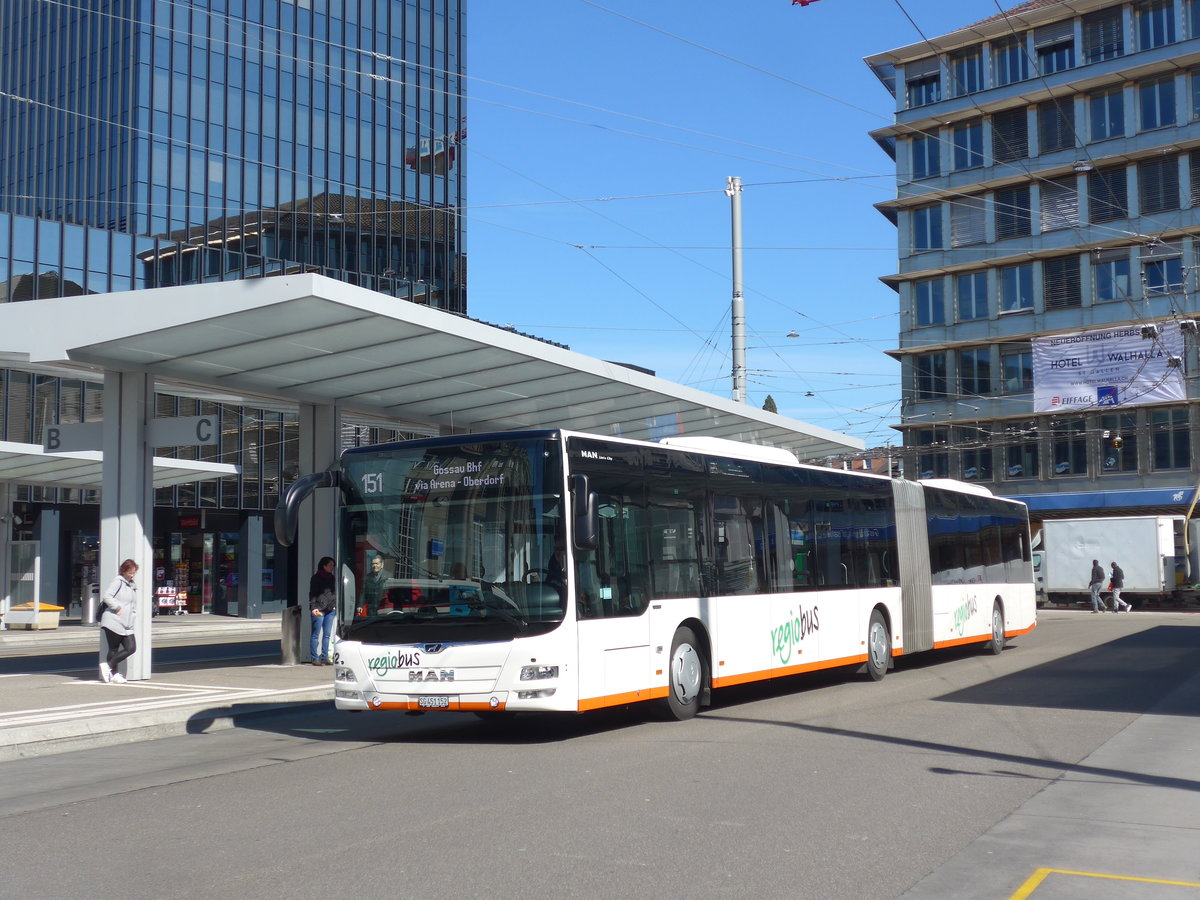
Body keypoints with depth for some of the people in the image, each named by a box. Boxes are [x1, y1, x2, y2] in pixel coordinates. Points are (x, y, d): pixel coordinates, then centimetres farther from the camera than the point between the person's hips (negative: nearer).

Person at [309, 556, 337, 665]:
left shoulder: (331, 578, 16)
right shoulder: (316, 578, -2)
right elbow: (312, 594, -6)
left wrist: (335, 606, 14)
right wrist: (313, 607, -15)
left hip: (330, 610, 6)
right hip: (319, 610, -6)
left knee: (327, 635, 6)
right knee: (316, 634, -2)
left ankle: (324, 657, 11)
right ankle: (314, 658, 1)